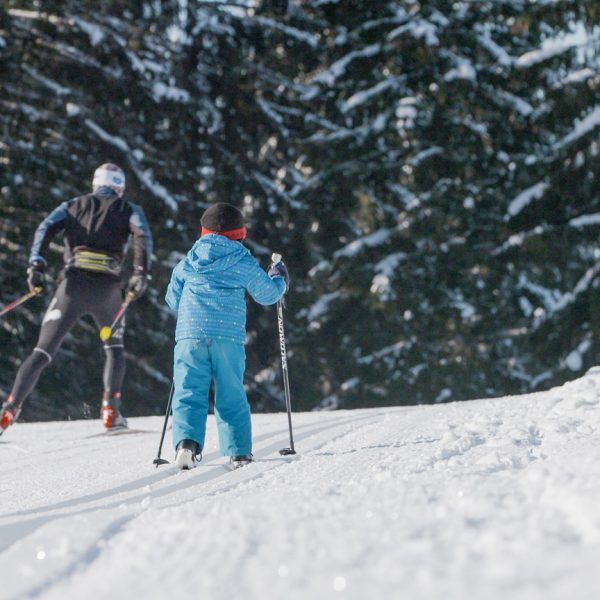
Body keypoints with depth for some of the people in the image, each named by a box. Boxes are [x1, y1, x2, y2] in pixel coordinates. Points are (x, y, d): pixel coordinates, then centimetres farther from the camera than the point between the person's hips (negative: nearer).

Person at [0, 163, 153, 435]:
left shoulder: (73, 205, 21)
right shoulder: (128, 209, 18)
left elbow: (46, 227, 3)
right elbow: (143, 235, -3)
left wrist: (36, 265, -6)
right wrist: (141, 273, -9)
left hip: (73, 283, 0)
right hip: (108, 287, 0)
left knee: (42, 352, 2)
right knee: (115, 347, 25)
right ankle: (110, 411, 10)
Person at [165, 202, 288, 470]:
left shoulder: (188, 262, 15)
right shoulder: (243, 262, 7)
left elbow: (173, 298, 23)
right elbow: (267, 294, 13)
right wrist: (279, 279, 35)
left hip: (190, 334, 1)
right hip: (228, 335, -1)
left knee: (189, 392, -2)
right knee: (231, 395, 9)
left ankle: (186, 441, -23)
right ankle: (238, 452, 7)